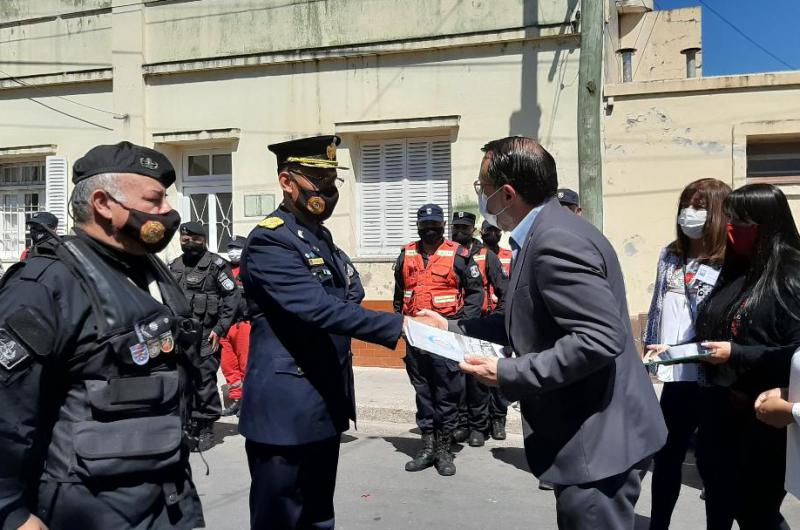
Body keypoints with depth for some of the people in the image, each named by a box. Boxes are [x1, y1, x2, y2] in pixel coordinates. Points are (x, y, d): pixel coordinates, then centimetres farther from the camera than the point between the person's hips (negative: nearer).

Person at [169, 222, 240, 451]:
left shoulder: (216, 265, -4)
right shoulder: (174, 267, 14)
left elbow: (232, 297, -8)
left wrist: (220, 329, -11)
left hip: (205, 336, -5)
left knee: (204, 380, -3)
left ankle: (206, 429, 9)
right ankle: (191, 424, 24)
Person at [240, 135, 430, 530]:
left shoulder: (321, 237, 14)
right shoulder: (270, 242, -15)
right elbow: (320, 308, -26)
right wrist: (398, 326, -29)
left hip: (324, 405, 9)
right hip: (285, 410, -8)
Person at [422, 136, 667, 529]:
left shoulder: (556, 239, -23)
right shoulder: (548, 232, 9)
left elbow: (600, 339, -30)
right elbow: (533, 322, 16)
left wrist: (507, 374, -24)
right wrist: (453, 327, 15)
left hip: (597, 438, -10)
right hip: (585, 434, 10)